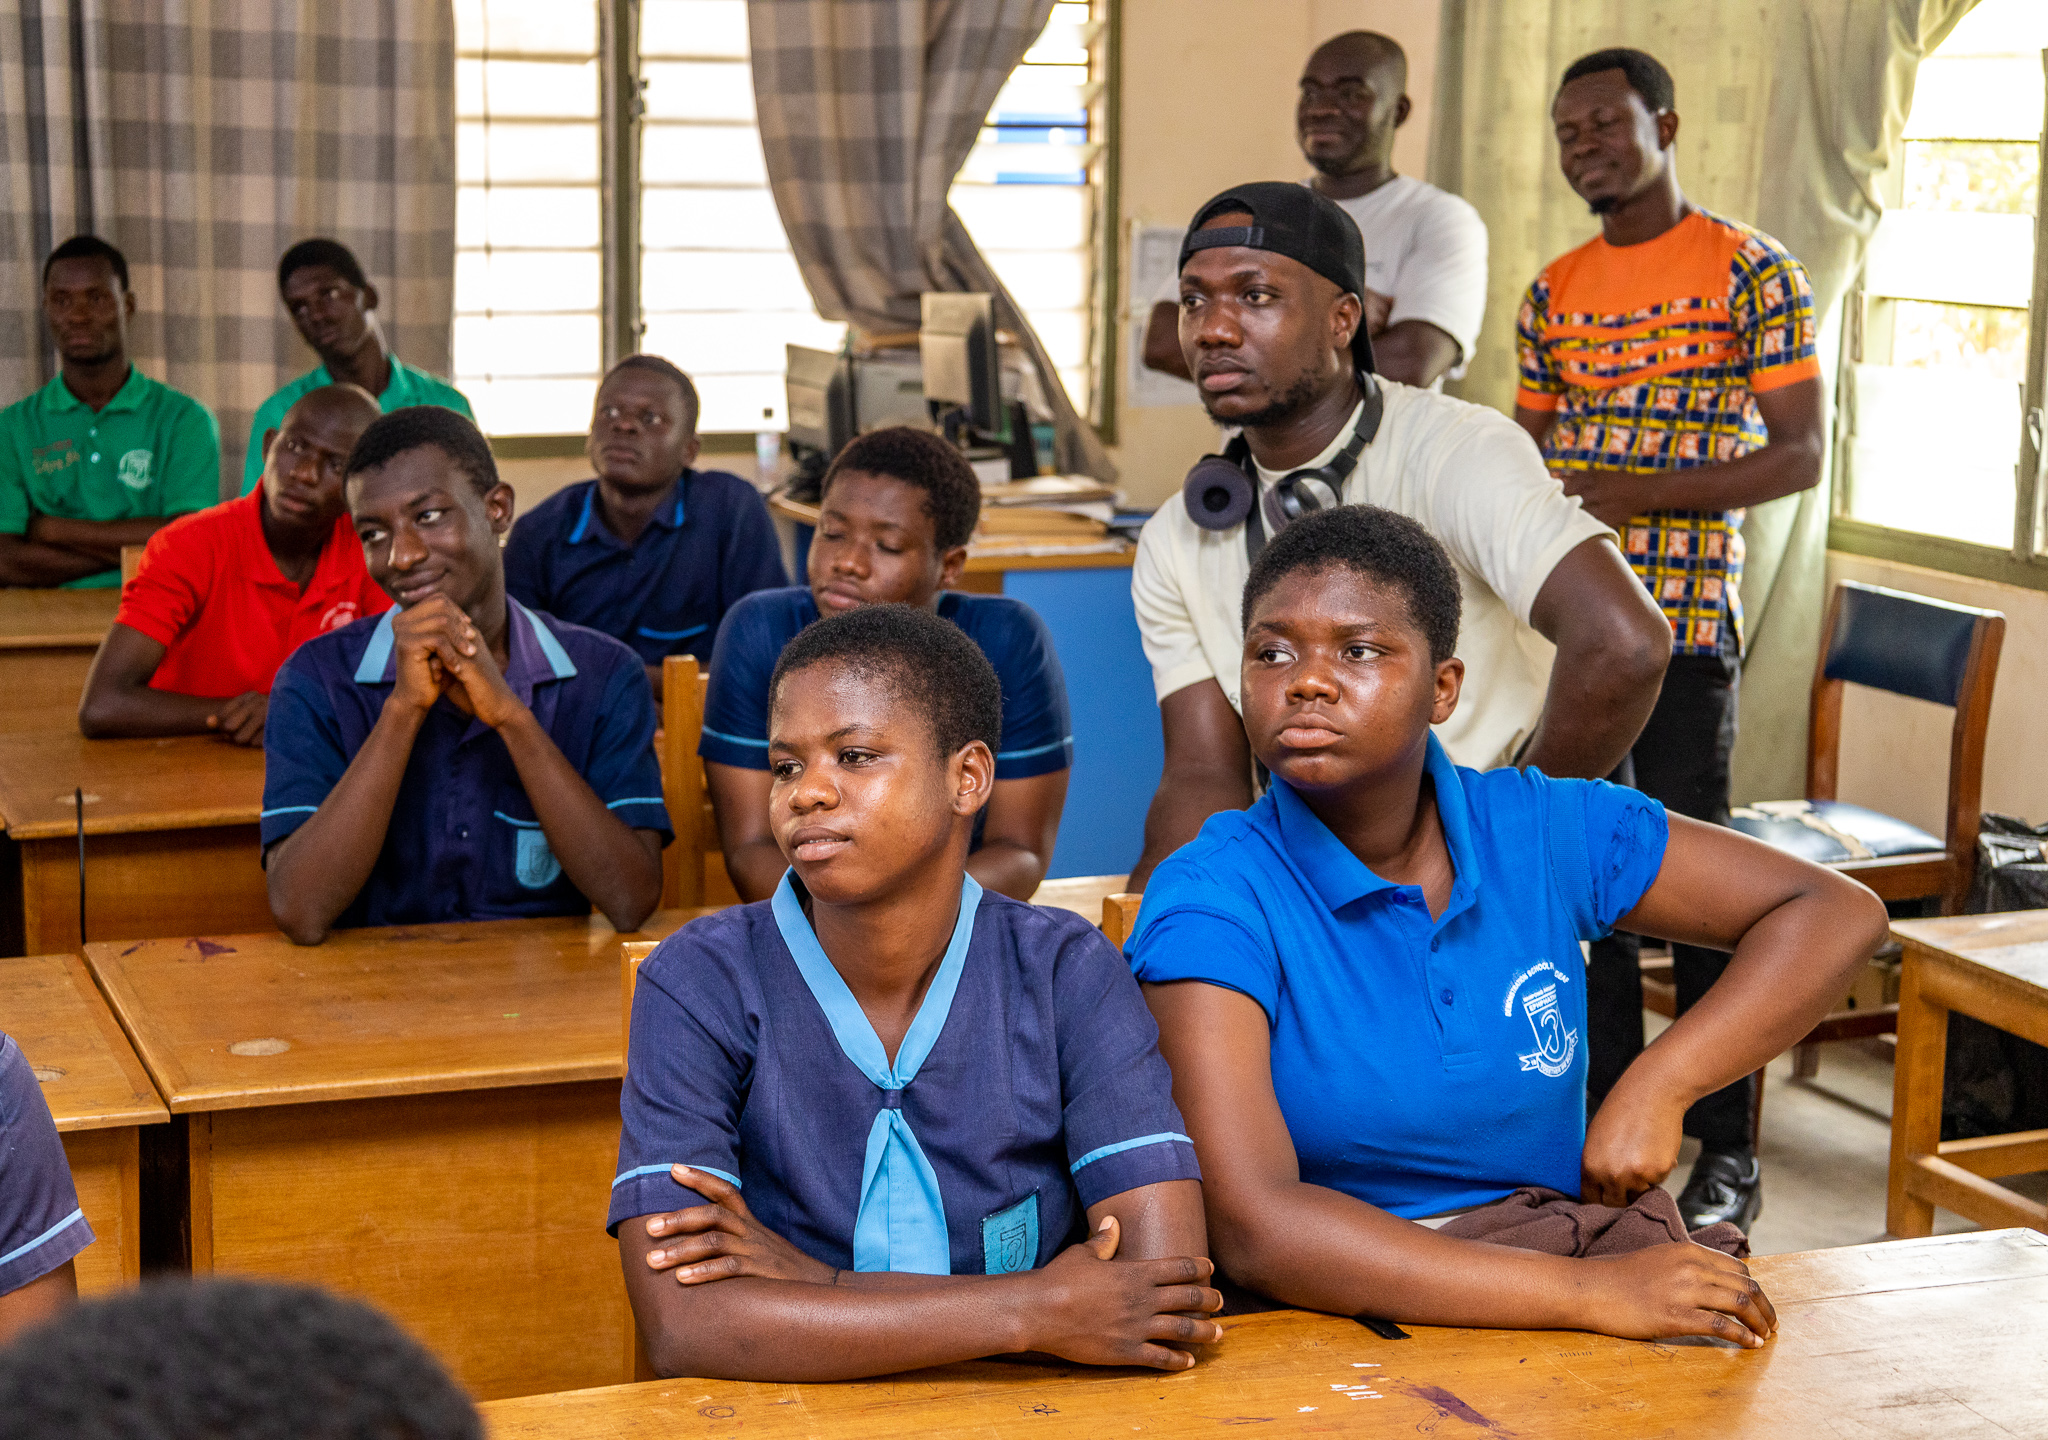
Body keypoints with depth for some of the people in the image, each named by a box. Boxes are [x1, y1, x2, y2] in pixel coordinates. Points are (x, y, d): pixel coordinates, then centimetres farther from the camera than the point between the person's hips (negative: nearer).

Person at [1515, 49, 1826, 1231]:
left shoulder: (1755, 273, -3)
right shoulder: (1554, 294, 14)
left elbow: (1801, 456, -7)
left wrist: (1641, 493, -17)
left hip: (1684, 628, -5)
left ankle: (1727, 1154, 6)